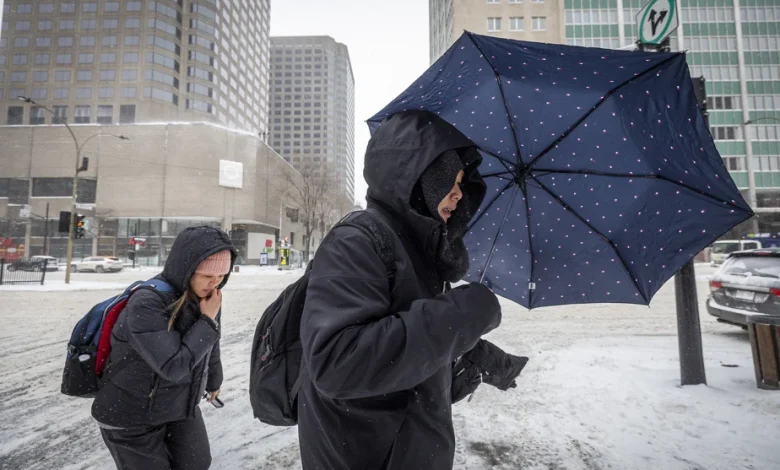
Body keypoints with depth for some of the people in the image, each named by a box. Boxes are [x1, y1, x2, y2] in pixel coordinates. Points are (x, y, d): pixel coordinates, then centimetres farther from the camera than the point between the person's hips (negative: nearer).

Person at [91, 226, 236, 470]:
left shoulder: (206, 296, -9)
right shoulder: (146, 303, -29)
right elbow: (173, 367, -32)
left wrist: (214, 380, 21)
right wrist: (208, 321, -27)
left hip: (182, 406, 6)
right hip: (131, 415, -6)